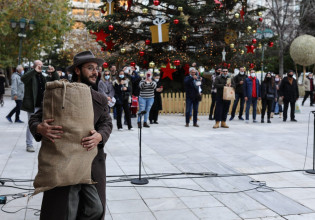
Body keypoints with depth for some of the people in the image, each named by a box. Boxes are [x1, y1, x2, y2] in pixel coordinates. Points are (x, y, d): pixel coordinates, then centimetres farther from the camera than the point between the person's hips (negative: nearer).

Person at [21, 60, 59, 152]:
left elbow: (56, 79, 17)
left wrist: (53, 72, -4)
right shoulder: (30, 75, -2)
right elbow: (23, 78, -24)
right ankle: (29, 145, 10)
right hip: (33, 106, -5)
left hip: (43, 105, 5)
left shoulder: (44, 77, 15)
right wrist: (35, 71, -32)